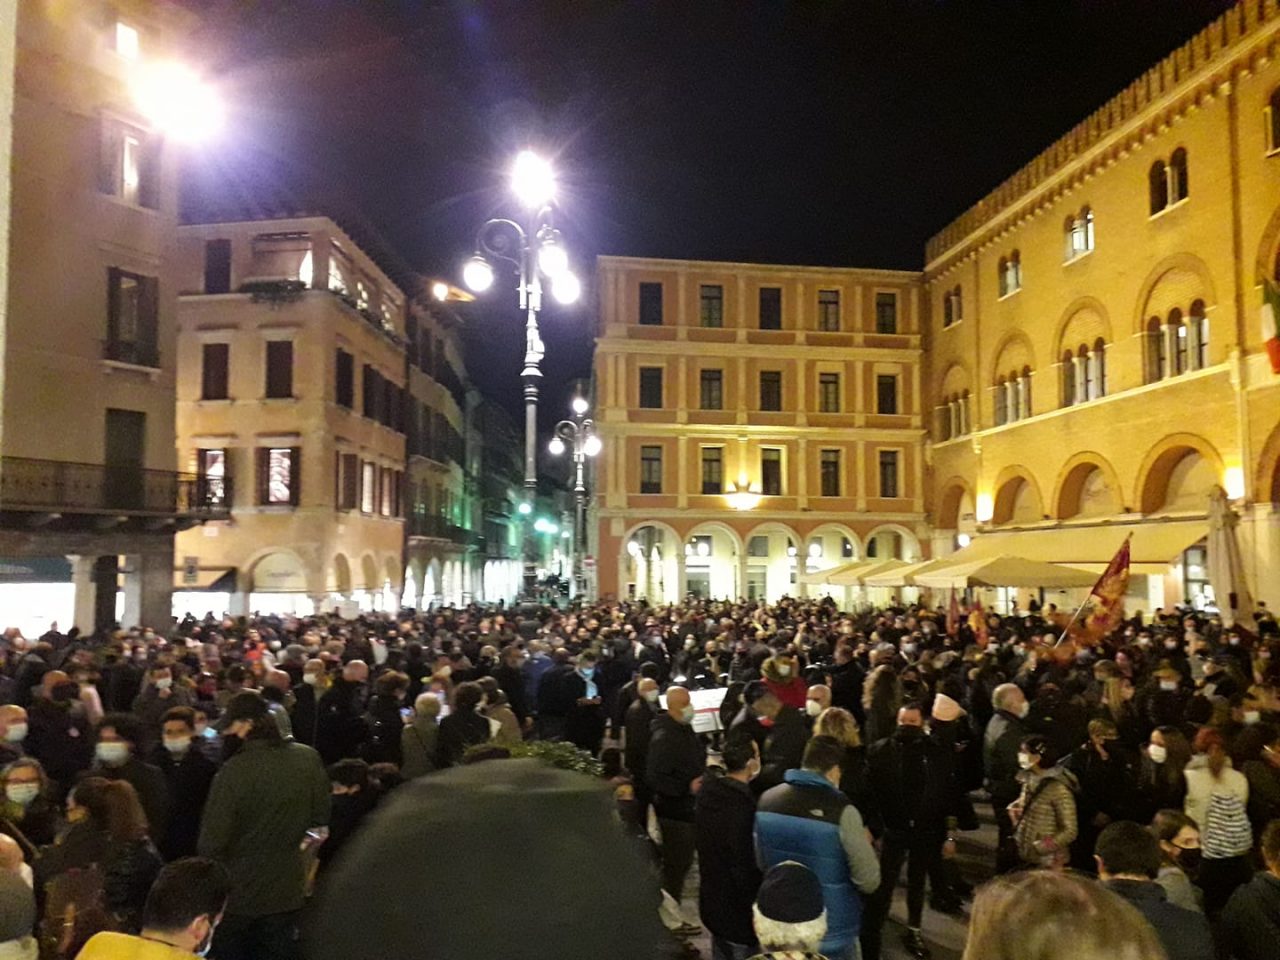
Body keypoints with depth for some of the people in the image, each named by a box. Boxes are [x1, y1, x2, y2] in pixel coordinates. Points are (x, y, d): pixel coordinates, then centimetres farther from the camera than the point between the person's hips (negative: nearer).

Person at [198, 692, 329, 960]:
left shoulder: (234, 770, -23)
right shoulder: (308, 758, -11)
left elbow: (212, 840, -19)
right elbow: (321, 817, 0)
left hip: (238, 890, -3)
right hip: (286, 888, 3)